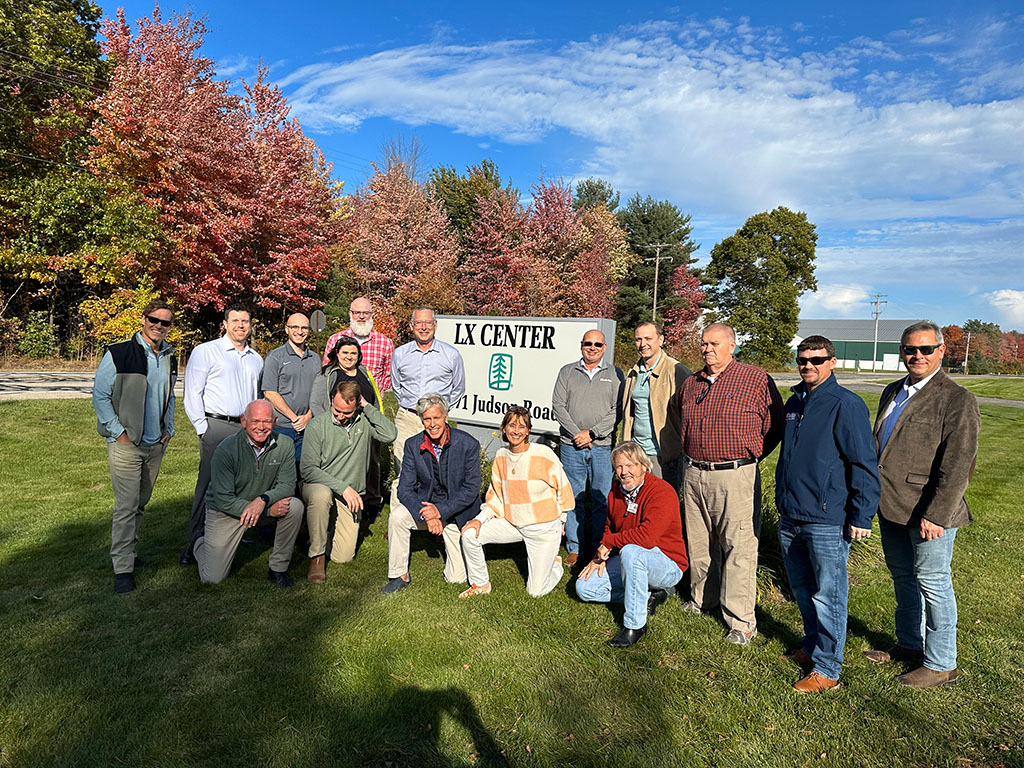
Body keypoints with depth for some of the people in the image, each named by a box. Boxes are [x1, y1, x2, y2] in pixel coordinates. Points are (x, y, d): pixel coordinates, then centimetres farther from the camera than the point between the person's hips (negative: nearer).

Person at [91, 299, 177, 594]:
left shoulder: (170, 358, 9)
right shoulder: (119, 354, -9)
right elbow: (100, 395, -7)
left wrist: (169, 429, 11)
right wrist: (118, 432, -12)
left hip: (156, 445, 6)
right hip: (126, 444, -6)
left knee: (141, 503, 14)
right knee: (127, 506, -6)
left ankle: (128, 551, 29)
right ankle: (123, 568, 3)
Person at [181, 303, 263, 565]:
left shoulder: (256, 359, 18)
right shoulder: (206, 352, 3)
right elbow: (192, 394, -2)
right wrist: (203, 428, -8)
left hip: (247, 429, 5)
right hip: (216, 426, -4)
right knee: (208, 484, -6)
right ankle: (196, 545, 3)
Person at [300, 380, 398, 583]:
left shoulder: (363, 421, -3)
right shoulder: (317, 426, -10)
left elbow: (389, 435, -22)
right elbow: (308, 469, -12)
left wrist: (367, 407, -18)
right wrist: (342, 487, -21)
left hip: (351, 495, 2)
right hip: (318, 485, -2)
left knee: (343, 557, -4)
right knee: (321, 495, -40)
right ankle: (317, 554, -17)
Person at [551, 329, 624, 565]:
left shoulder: (614, 374, 7)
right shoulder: (567, 372, 10)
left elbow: (618, 411, -1)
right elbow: (558, 405, 3)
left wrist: (591, 433, -10)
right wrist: (576, 434, -9)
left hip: (602, 446, -1)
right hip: (571, 445, 1)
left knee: (603, 500, 2)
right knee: (573, 499, 7)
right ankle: (574, 548, 18)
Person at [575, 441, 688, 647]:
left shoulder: (661, 492, -22)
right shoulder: (616, 491, 2)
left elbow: (647, 537, -34)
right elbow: (609, 529, 17)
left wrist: (608, 542, -20)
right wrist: (600, 556, -1)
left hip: (668, 565, -8)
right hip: (629, 561, 8)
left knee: (630, 551, -39)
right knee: (584, 588, -3)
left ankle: (635, 624, -23)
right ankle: (649, 594, 3)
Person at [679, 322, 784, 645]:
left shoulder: (756, 379, -4)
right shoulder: (691, 384, 11)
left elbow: (775, 425, 0)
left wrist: (748, 457, 2)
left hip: (735, 477, -5)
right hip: (694, 475, 6)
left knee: (739, 548, -2)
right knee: (699, 543, 16)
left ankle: (742, 622, 9)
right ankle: (703, 599, 36)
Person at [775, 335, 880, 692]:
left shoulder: (846, 405, -11)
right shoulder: (794, 402, 11)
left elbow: (865, 466, -12)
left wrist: (861, 518, -13)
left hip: (827, 521, -7)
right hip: (790, 517, 7)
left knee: (828, 595, 3)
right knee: (801, 588, 19)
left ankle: (827, 668, 16)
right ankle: (812, 645, 38)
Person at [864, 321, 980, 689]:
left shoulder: (957, 400, -11)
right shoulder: (892, 393, 12)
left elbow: (958, 466, -17)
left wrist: (936, 515, -20)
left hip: (928, 512, -7)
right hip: (891, 507, 7)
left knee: (933, 583, 4)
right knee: (903, 578, 19)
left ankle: (940, 664, 20)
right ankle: (909, 644, 37)